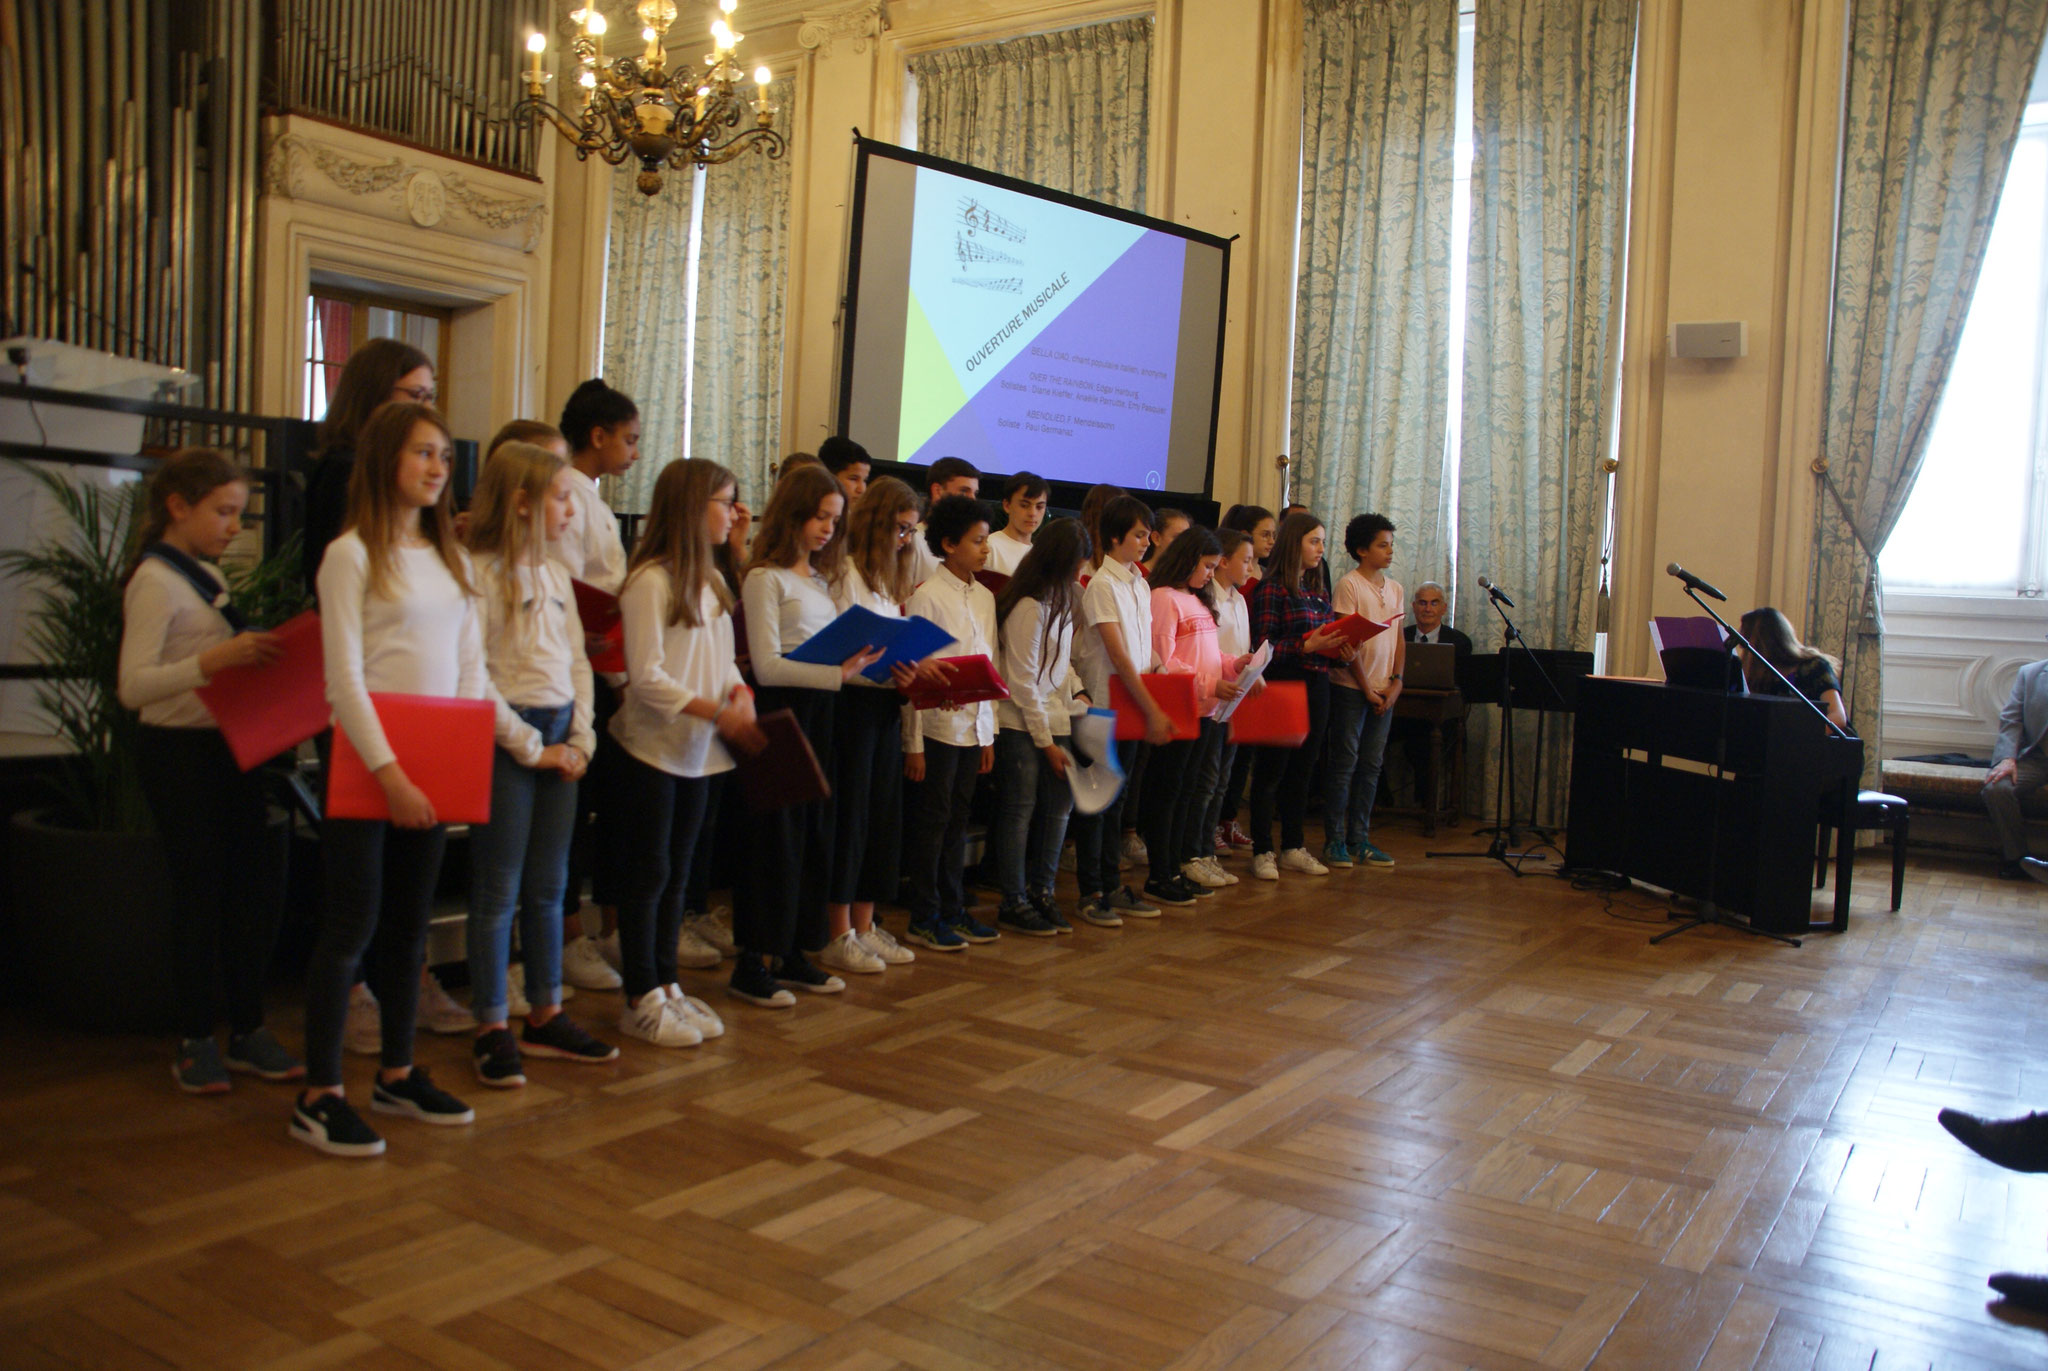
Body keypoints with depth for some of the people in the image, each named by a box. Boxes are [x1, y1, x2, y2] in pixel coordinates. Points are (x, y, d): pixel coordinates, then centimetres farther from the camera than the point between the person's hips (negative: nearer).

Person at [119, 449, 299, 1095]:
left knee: (258, 886, 8)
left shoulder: (207, 575, 13)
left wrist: (258, 655, 4)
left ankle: (248, 1030, 19)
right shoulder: (155, 581, -12)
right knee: (201, 895, 0)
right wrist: (213, 660, -32)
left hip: (228, 747, 8)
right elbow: (133, 685, -21)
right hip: (178, 752, -8)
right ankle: (196, 1042, 14)